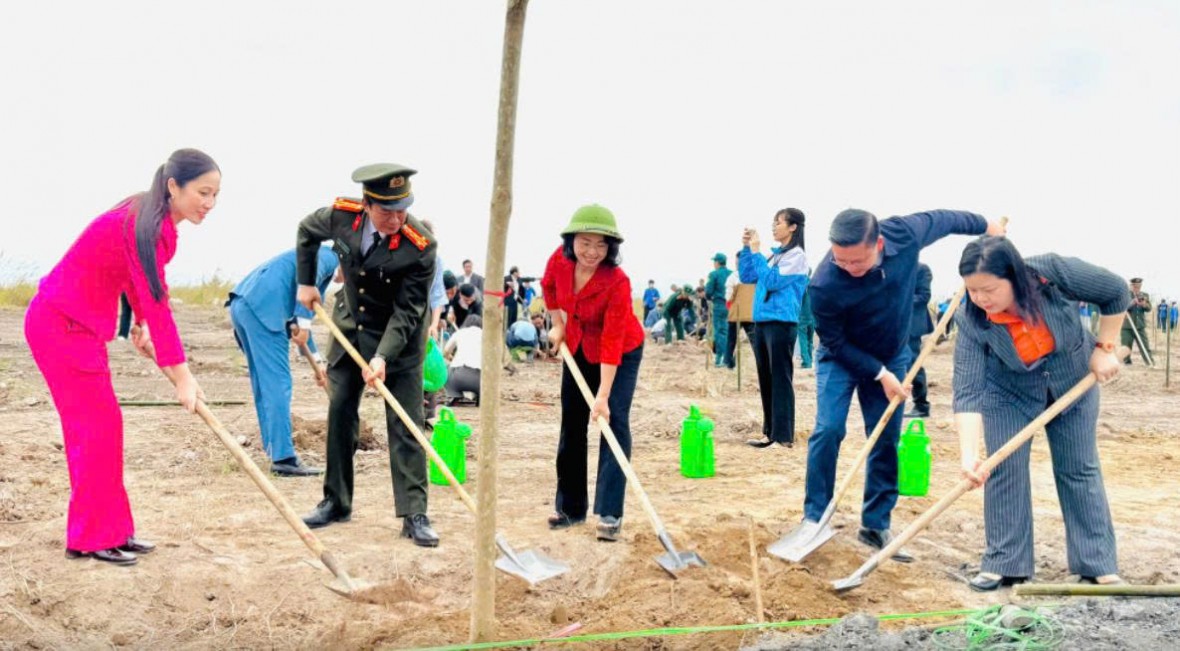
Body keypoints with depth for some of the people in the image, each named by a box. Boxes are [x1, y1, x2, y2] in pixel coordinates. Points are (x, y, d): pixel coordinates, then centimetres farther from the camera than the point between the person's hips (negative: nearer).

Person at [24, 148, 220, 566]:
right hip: (61, 325, -10)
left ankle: (111, 529, 19)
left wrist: (141, 325, 14)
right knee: (95, 428, -6)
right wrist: (182, 376, -28)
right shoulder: (144, 226, -25)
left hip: (81, 324, 10)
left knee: (103, 426, 11)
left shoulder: (152, 218, 3)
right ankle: (90, 538, 5)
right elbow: (156, 303, -28)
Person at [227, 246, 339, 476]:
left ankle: (275, 451, 18)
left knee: (264, 384, 13)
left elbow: (296, 319, 34)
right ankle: (284, 458, -8)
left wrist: (317, 359, 33)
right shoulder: (328, 257, 8)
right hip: (262, 308, -10)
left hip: (242, 305, 10)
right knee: (278, 383, -8)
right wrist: (303, 322, -16)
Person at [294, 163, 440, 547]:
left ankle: (414, 514, -1)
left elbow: (406, 312, -24)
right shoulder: (341, 216, -16)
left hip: (400, 337, -4)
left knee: (405, 425, -6)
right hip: (349, 328, 4)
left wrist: (382, 357, -33)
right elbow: (306, 232, 8)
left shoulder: (421, 246, -28)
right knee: (339, 413, 10)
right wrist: (305, 282, 9)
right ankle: (336, 502, 23)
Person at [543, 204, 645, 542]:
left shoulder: (617, 282, -33)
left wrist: (603, 397, -37)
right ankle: (569, 507, 20)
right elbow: (548, 286, 7)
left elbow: (612, 343, -34)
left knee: (614, 423, -14)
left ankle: (610, 514, -11)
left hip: (620, 353, -5)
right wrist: (557, 324, 2)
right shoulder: (560, 260, -19)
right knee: (571, 424, 8)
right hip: (577, 349, 6)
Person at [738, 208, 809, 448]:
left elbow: (772, 281, -16)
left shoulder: (796, 255, -7)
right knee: (766, 380, 11)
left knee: (780, 380, -7)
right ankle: (770, 431, 18)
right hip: (762, 321, 8)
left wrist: (756, 252, -12)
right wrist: (746, 248, 7)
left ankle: (783, 436, -4)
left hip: (781, 323, -8)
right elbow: (746, 276, 17)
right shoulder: (773, 254, 15)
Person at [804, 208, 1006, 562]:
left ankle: (876, 525, 13)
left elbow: (943, 219, -3)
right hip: (841, 357, -3)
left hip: (892, 356, 4)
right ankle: (813, 518, -6)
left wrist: (985, 225, 13)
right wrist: (879, 374, -21)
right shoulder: (824, 284, -35)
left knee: (886, 440, 4)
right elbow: (834, 342, -20)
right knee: (828, 430, -17)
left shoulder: (906, 233, -27)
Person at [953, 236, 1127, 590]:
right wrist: (969, 455, -43)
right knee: (1004, 470, -6)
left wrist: (1104, 348, -15)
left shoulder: (1054, 272, -33)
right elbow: (968, 392, -34)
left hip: (1073, 381, 1)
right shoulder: (972, 321, -31)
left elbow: (1116, 292, -15)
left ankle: (1099, 564, 17)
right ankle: (1005, 563, 5)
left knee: (1080, 469, 7)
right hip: (1008, 392, 0)